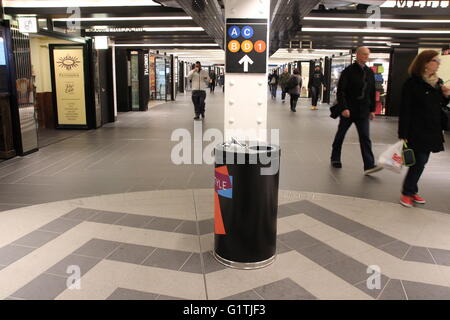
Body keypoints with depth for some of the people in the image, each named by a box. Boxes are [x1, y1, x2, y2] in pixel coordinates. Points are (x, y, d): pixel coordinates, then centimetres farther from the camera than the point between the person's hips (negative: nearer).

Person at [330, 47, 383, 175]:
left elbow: (372, 92, 15)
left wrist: (372, 110, 12)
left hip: (363, 112, 4)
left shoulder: (369, 72, 10)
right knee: (340, 135, 10)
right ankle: (335, 159, 27)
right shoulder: (348, 71, -7)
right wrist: (343, 108, -20)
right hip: (348, 110, -4)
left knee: (365, 138, -4)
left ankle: (369, 166, -7)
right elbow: (340, 91, -12)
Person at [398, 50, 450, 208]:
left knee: (421, 162, 11)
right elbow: (405, 110, -14)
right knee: (419, 162, -5)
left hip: (432, 130, 7)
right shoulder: (412, 83, -12)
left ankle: (411, 190, 23)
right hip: (417, 130, -7)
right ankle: (406, 193, 10)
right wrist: (403, 134, -18)